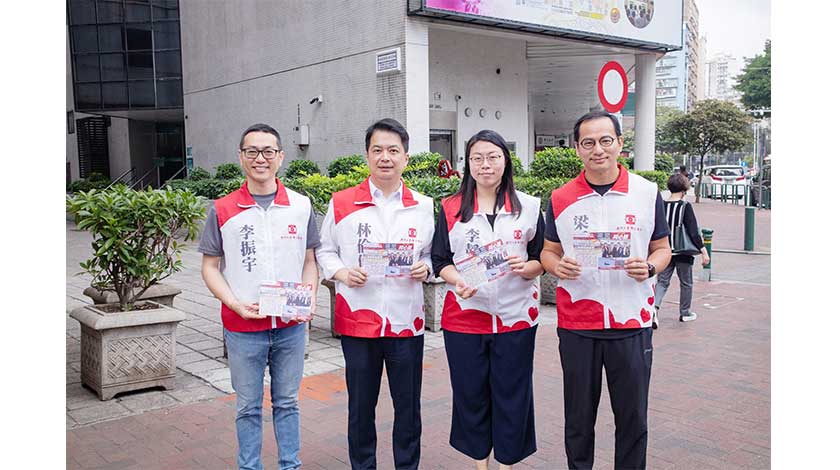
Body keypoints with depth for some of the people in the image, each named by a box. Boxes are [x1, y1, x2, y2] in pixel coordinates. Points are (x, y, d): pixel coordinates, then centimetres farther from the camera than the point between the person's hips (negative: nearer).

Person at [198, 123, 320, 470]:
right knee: (248, 407, 11)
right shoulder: (222, 210, -2)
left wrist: (309, 298, -8)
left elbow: (309, 260, 9)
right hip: (242, 328, -1)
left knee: (287, 402, 15)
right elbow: (210, 266, 1)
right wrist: (236, 304, -13)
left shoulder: (301, 206, 2)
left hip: (291, 327, 1)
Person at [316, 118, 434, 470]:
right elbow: (325, 251, 7)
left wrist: (424, 269, -8)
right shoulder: (341, 203, 0)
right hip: (357, 319, -1)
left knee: (408, 407, 11)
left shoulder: (423, 207, 5)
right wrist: (342, 273, -12)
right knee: (361, 406, 12)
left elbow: (433, 254, 13)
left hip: (407, 320, 1)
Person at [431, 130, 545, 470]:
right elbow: (440, 261, 4)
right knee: (470, 392, 8)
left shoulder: (529, 207, 5)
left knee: (511, 392, 5)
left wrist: (525, 267, -15)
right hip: (464, 316, 1)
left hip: (515, 316, 0)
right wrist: (458, 281, -16)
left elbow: (542, 260, 6)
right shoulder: (451, 209, 4)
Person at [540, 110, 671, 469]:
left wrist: (649, 266, -14)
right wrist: (557, 265, -13)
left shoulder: (648, 193, 0)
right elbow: (549, 251, 10)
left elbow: (662, 249, 8)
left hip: (632, 322, 0)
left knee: (633, 417, 10)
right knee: (578, 417, 12)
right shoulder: (560, 199, 2)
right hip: (576, 324, 1)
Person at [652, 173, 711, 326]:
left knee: (662, 281, 8)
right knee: (686, 283, 15)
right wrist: (703, 251, -12)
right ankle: (685, 313, 26)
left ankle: (655, 307, -16)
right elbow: (693, 232, -16)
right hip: (682, 252, -3)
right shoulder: (685, 206, -13)